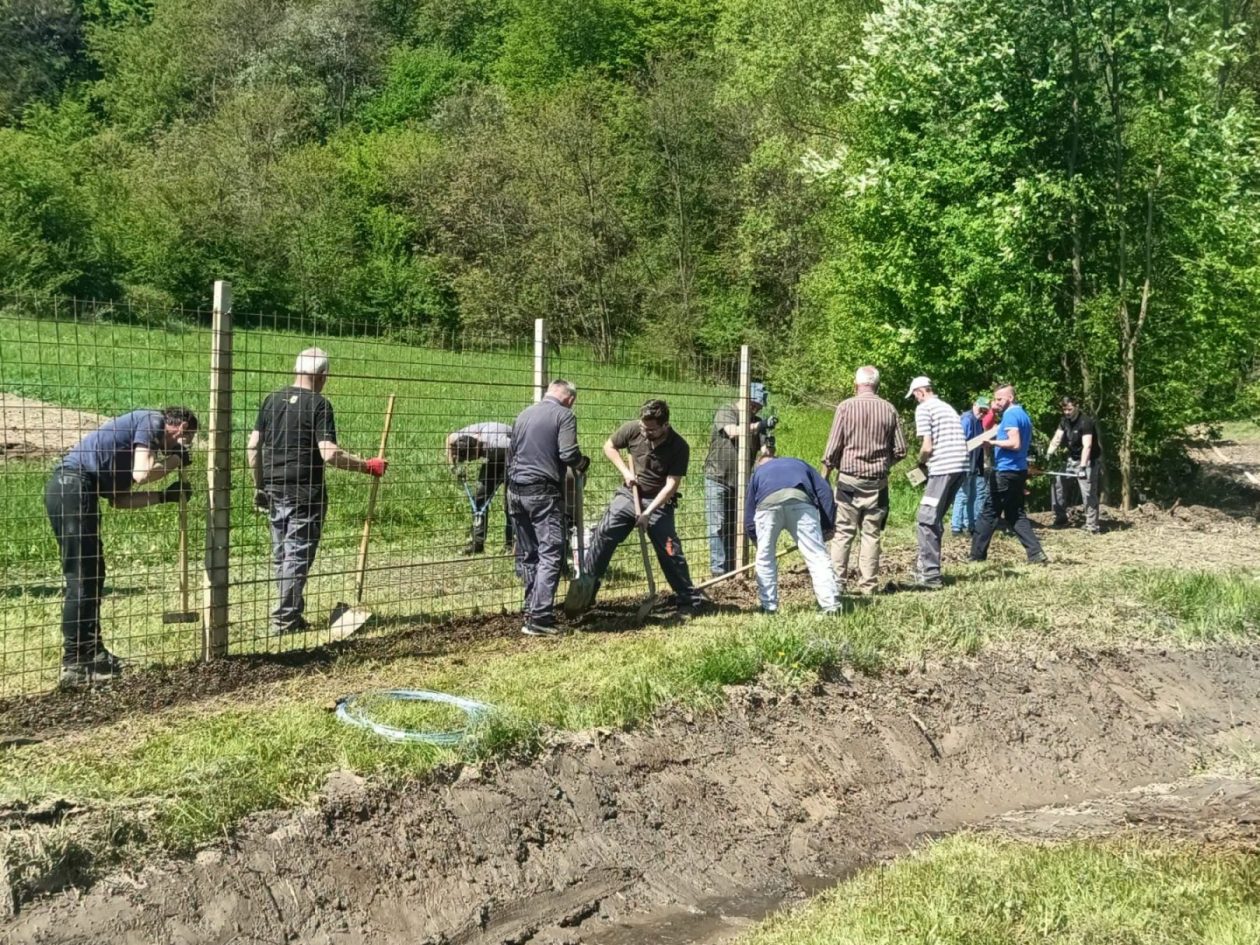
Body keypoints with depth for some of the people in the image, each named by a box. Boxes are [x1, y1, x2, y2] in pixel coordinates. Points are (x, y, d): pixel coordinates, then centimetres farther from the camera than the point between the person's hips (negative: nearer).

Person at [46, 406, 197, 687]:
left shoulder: (141, 425, 25)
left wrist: (165, 495, 26)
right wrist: (175, 461, 2)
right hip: (73, 487, -10)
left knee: (91, 576, 15)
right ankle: (73, 666, -4)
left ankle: (91, 653, 24)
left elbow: (118, 498, 21)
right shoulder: (152, 421, 0)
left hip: (67, 488, 10)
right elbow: (142, 474, -15)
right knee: (82, 579, -7)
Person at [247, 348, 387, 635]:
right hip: (305, 492, -6)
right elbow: (329, 454, -20)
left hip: (274, 490, 6)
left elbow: (252, 446, 8)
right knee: (298, 555, 1)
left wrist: (259, 485, 17)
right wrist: (368, 466, -11)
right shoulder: (319, 404, -10)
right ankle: (284, 619, 1)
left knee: (281, 555, 14)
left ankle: (292, 615, 21)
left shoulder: (272, 399, 8)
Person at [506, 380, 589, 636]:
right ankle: (539, 619, -14)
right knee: (550, 554, -7)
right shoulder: (564, 415, -4)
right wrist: (582, 463, 6)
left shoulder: (523, 414, 17)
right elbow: (568, 454, -16)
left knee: (527, 555, 14)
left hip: (516, 491, 7)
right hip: (544, 492, -7)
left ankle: (530, 610, 20)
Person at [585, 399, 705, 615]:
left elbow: (671, 485, -19)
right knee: (602, 536, -8)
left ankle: (690, 600, 7)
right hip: (628, 495, 3)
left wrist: (648, 512, -24)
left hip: (658, 502, -3)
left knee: (670, 551, -6)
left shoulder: (679, 447, -19)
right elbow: (609, 446, 5)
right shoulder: (632, 429, -13)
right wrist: (625, 471, -9)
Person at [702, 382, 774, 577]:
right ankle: (718, 569, -3)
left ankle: (731, 568, 13)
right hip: (717, 479, -5)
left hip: (740, 482, 5)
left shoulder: (756, 422, 8)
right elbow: (733, 432, -27)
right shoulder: (726, 412, -8)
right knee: (718, 526, -5)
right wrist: (760, 426, -36)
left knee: (735, 527, 7)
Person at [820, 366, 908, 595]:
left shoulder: (846, 407, -5)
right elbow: (900, 450, 5)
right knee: (872, 533, 6)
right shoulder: (889, 410, 3)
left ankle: (836, 582, -3)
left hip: (849, 478, -2)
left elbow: (833, 448, -7)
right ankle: (868, 585, 6)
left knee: (843, 532, 1)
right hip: (878, 481, 2)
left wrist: (824, 477, 2)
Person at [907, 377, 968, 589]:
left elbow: (927, 447, -10)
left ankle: (931, 576, -10)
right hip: (961, 467, 8)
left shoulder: (924, 408, -2)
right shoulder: (947, 407, 22)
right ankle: (926, 566, 22)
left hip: (943, 468, -8)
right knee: (935, 520, 17)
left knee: (926, 521, -5)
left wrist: (920, 462, 10)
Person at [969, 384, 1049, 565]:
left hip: (1005, 471, -9)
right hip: (1018, 470, 9)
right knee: (1016, 514, 11)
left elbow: (1015, 443, -23)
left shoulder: (1010, 415, -13)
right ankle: (1036, 553, 2)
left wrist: (992, 442, -14)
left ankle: (977, 555, 5)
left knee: (989, 513, -1)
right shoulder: (1023, 415, 16)